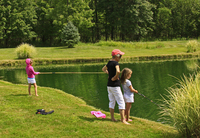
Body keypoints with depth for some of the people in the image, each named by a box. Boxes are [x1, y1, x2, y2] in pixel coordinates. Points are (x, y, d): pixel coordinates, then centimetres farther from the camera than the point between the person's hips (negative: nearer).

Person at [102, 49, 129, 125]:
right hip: (115, 85, -8)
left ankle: (112, 118, 21)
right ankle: (123, 119, -1)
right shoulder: (116, 63, -17)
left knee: (111, 102, 15)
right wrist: (115, 77, -19)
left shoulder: (109, 62, 9)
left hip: (109, 85, 8)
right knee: (121, 102, -2)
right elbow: (118, 71, -36)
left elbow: (103, 69, 28)